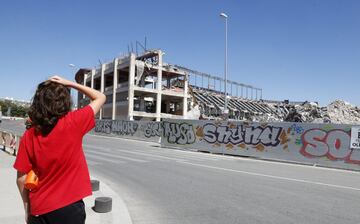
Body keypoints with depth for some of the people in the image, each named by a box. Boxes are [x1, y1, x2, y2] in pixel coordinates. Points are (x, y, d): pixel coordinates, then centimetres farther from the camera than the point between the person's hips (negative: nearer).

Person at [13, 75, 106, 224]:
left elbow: (21, 179, -2)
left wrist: (27, 209, 12)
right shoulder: (73, 123, -17)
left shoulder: (28, 136, -8)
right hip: (69, 208, -3)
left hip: (39, 210, 3)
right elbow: (100, 97, -4)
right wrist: (69, 84, -3)